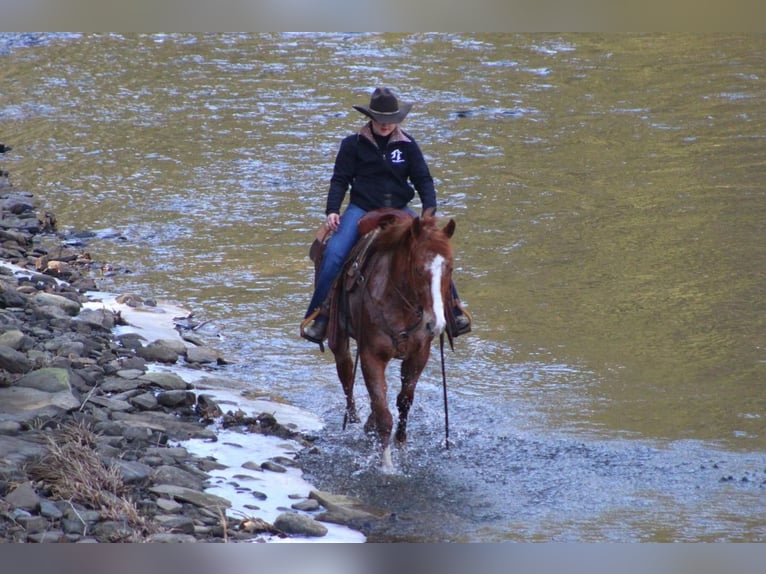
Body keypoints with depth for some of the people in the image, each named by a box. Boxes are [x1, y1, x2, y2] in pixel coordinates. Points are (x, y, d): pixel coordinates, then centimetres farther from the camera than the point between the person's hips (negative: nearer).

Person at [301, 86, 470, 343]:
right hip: (361, 209, -2)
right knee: (334, 253, -26)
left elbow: (423, 179, 7)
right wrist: (332, 211, -13)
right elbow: (340, 180, 2)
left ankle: (454, 312, -3)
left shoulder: (407, 145, 7)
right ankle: (318, 317, -21)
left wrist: (429, 210, -9)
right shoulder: (353, 144, 2)